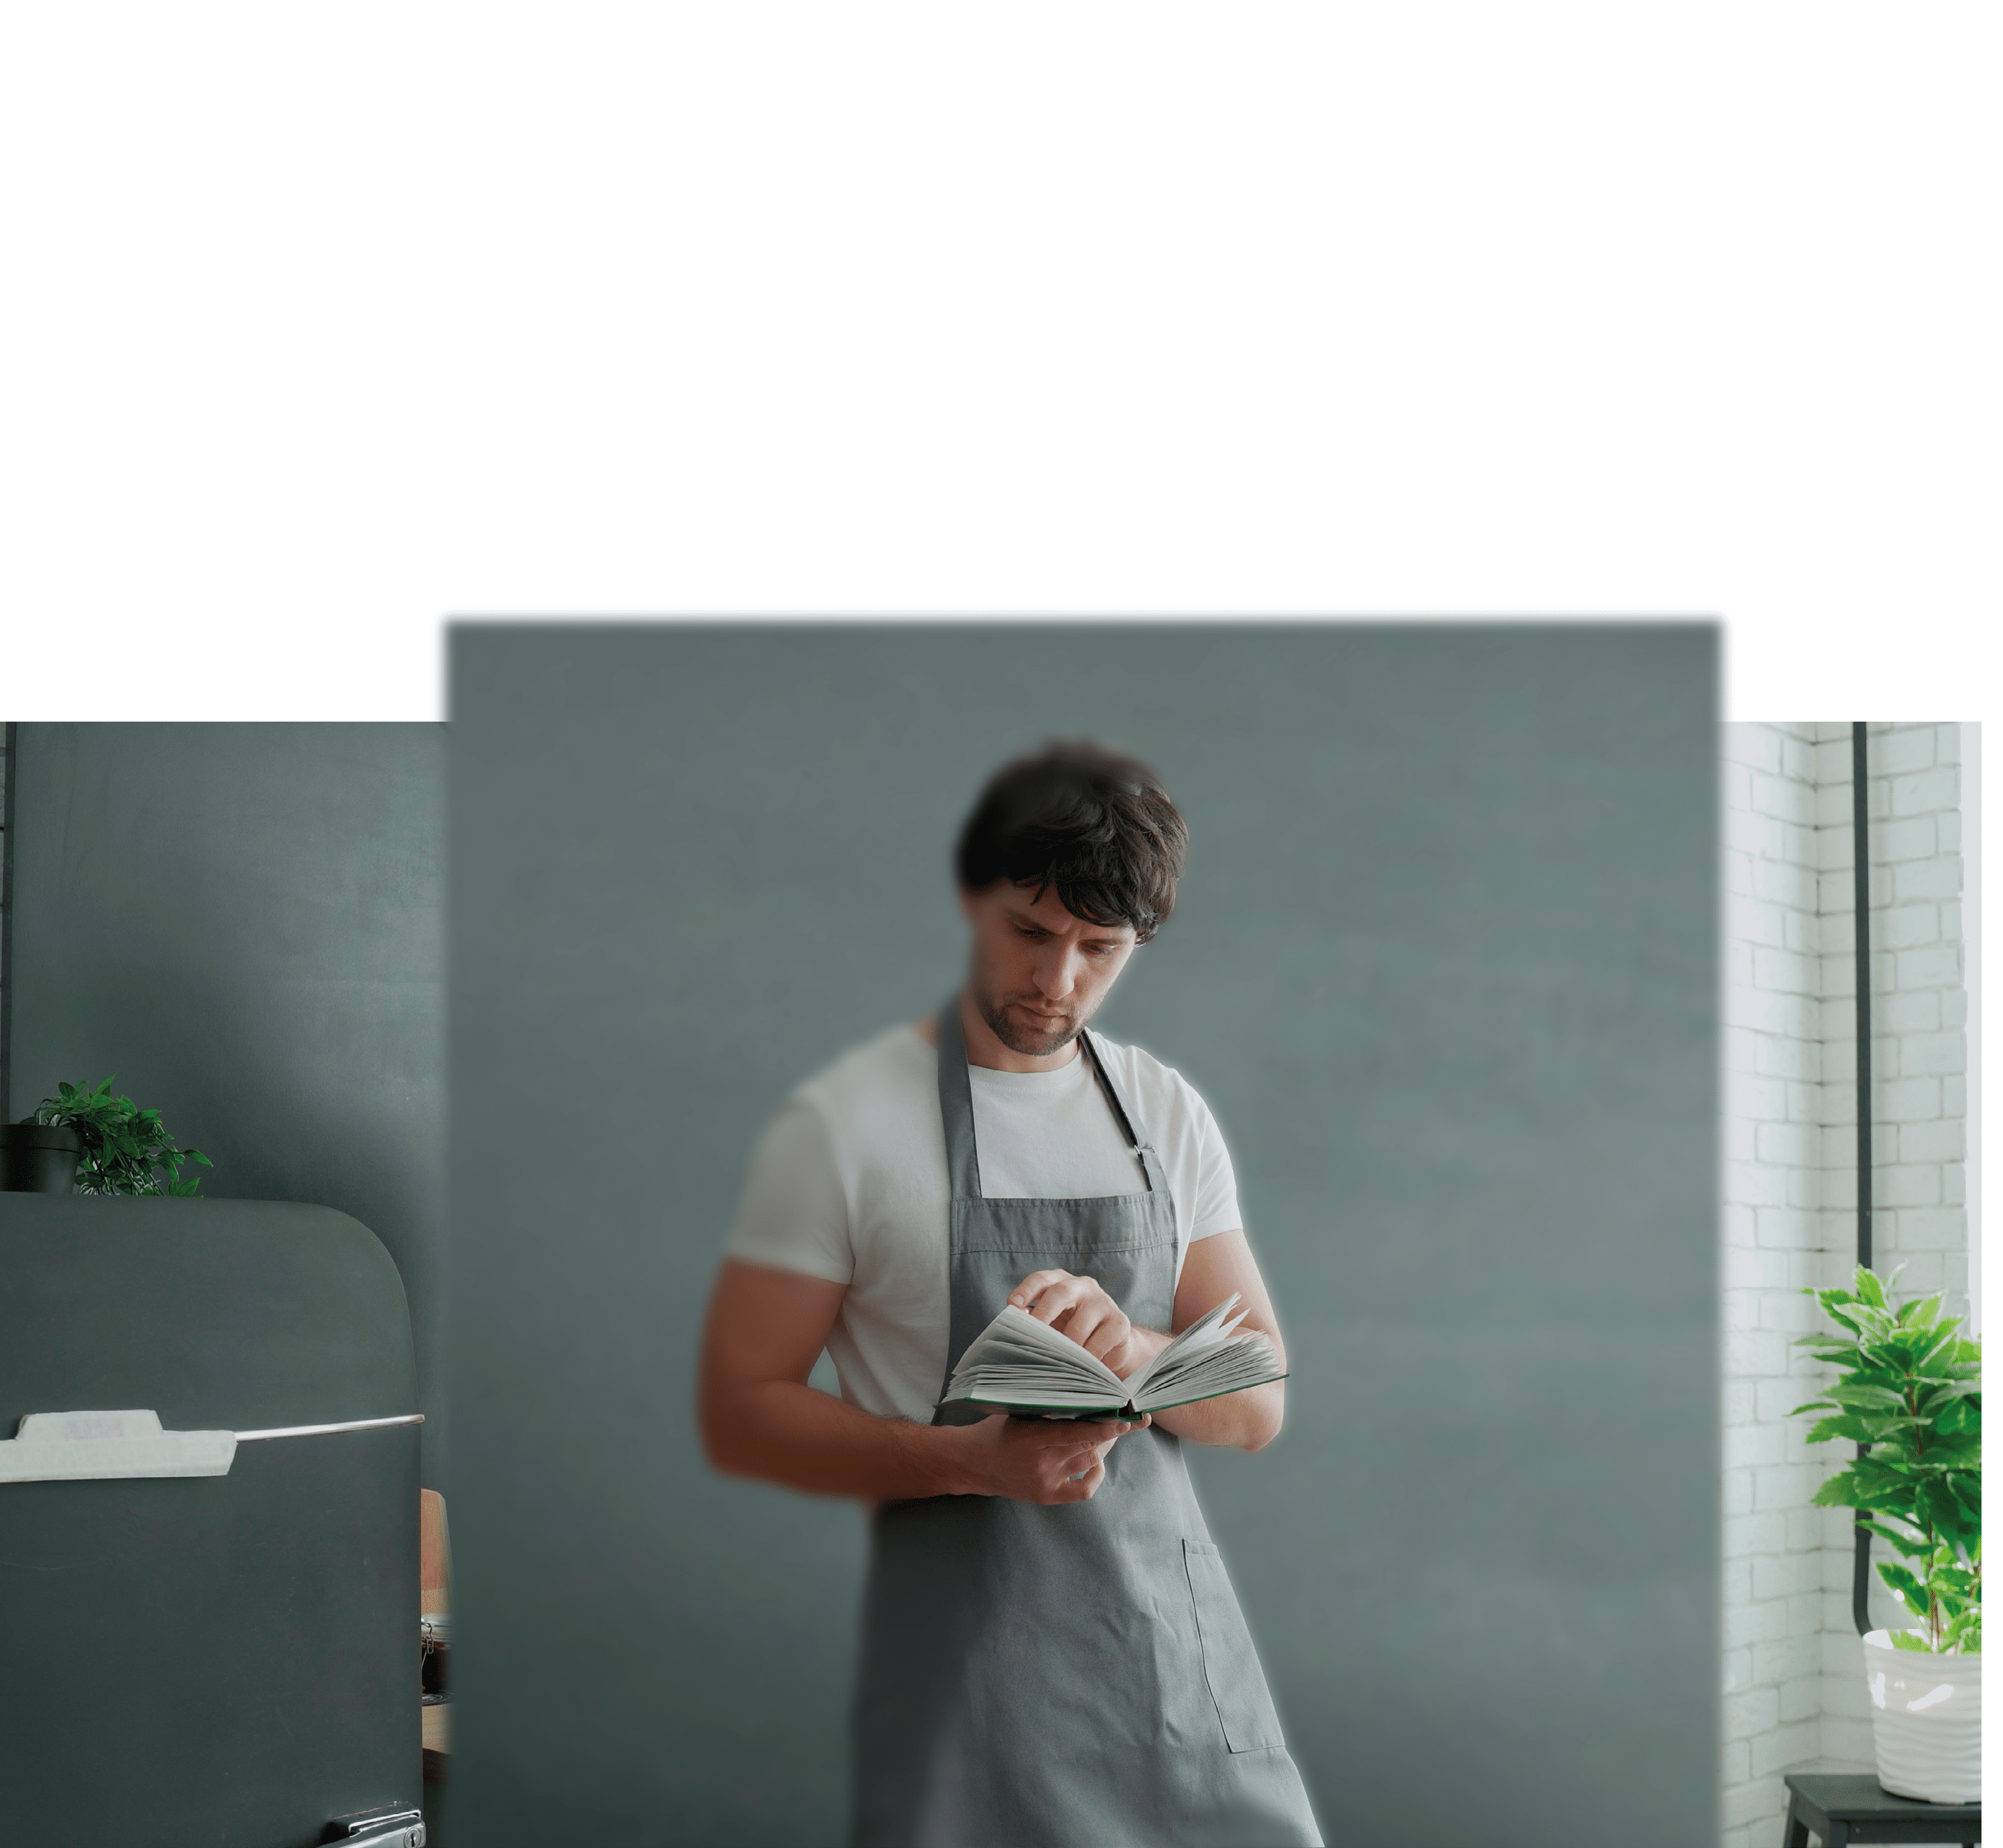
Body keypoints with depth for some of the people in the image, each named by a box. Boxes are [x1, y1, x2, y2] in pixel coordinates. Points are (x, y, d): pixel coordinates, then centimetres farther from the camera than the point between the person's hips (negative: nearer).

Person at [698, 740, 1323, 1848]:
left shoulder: (1169, 1115, 10)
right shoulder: (843, 1123, -4)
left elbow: (1259, 1403, 7)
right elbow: (740, 1413, -6)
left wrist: (1126, 1349, -15)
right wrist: (973, 1458, -20)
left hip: (1173, 1627, 4)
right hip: (970, 1637, -4)